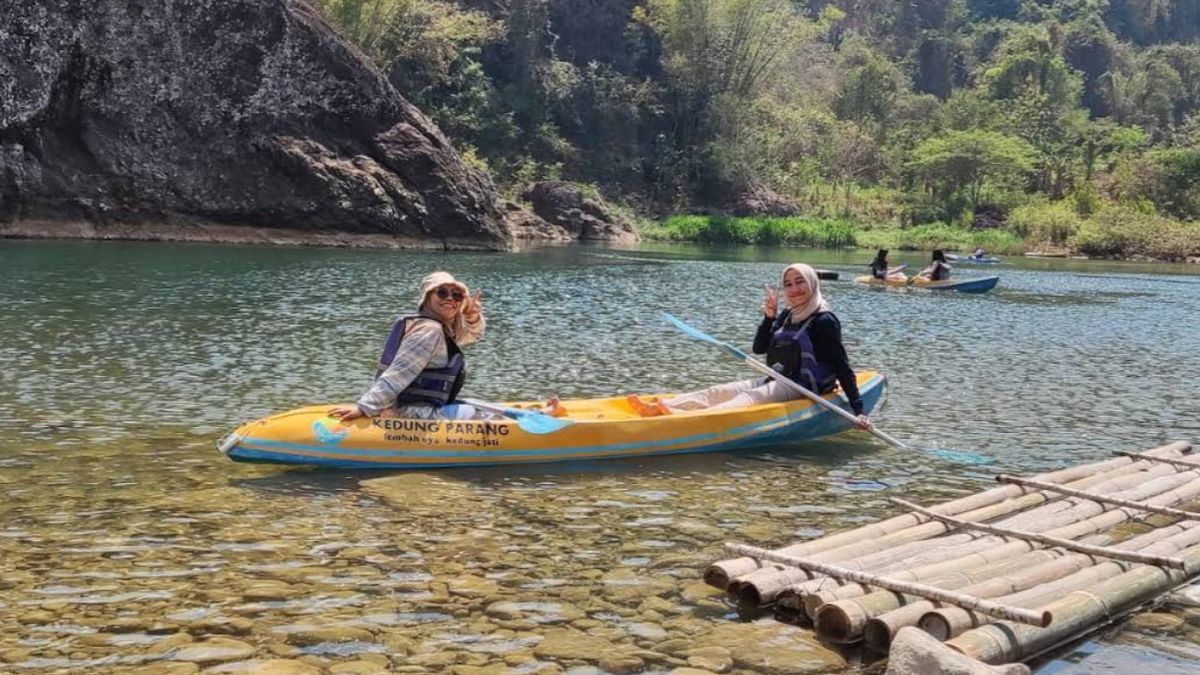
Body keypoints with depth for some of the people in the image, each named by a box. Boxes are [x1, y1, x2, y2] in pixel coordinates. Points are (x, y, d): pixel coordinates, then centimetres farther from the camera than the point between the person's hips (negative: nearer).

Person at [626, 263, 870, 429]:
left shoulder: (824, 321, -9)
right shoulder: (786, 316, 14)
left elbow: (842, 366, -12)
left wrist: (858, 409, -19)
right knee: (721, 391, -10)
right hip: (777, 381, 8)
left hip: (805, 388, -8)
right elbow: (759, 348, 14)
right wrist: (769, 317, -3)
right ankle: (657, 408, -26)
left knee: (752, 397, -32)